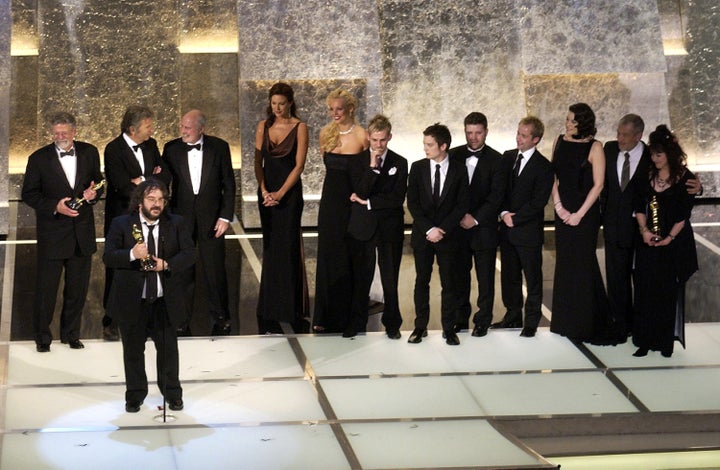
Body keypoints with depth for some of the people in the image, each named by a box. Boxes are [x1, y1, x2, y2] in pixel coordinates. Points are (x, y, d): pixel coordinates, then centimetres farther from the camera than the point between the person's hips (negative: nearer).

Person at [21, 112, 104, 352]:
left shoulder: (89, 153, 2)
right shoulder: (39, 159, -7)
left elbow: (98, 182, 14)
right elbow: (29, 194, -4)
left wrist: (93, 193, -9)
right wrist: (54, 206, -19)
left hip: (82, 231, 3)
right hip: (52, 232, -3)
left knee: (78, 287, 12)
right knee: (46, 287, 2)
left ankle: (71, 333, 27)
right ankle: (42, 337, 17)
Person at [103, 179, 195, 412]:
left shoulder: (176, 224, 2)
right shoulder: (121, 224, -3)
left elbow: (189, 254, -2)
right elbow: (108, 257, -9)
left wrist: (167, 264, -18)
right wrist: (132, 254, -26)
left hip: (165, 300, 1)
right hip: (132, 300, -1)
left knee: (168, 348, 10)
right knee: (133, 349, 10)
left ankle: (173, 394, 25)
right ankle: (135, 395, 25)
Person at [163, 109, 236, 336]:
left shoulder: (219, 147, -2)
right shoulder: (171, 148, 1)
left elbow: (229, 184, 1)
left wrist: (226, 216, -3)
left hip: (211, 217, -1)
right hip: (181, 216, 1)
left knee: (214, 269, 2)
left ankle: (220, 318, 17)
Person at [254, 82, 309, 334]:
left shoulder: (299, 127, -5)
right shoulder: (263, 126, 7)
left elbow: (299, 164, -9)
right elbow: (258, 161, 5)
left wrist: (280, 193, -15)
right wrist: (264, 191, -7)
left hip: (289, 192, -4)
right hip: (267, 192, 4)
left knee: (288, 247, -5)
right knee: (270, 247, 8)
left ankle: (293, 309, 2)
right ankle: (270, 310, 14)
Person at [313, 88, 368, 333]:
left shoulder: (361, 135, -9)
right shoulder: (326, 133, 5)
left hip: (353, 200, -4)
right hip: (331, 199, 4)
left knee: (349, 258, 2)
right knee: (327, 256, 7)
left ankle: (347, 315, 13)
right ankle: (325, 316, 15)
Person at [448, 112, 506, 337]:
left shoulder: (496, 160, -3)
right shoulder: (454, 155, 5)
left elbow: (497, 195, -8)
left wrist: (476, 218, -14)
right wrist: (459, 216, -7)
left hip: (484, 227, -2)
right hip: (458, 226, 3)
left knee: (485, 278, 4)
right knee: (459, 275, 9)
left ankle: (483, 320, 15)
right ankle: (460, 318, 20)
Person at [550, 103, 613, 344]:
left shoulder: (594, 148, -10)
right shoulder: (560, 142, 5)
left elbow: (598, 184, -10)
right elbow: (554, 177, 6)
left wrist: (580, 214, -12)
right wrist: (559, 206, -5)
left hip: (585, 211, -5)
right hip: (563, 210, 5)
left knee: (583, 263, -1)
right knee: (565, 263, 9)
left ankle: (588, 323, 9)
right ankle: (566, 321, 19)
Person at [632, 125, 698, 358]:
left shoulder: (685, 178, -7)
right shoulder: (648, 175, 6)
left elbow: (684, 214, -8)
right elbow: (639, 205, 7)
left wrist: (670, 238, -13)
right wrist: (644, 230, -7)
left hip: (674, 241, -3)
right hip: (648, 240, 3)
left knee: (669, 290, 1)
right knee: (645, 290, 0)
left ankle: (667, 341, 10)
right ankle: (645, 340, 5)